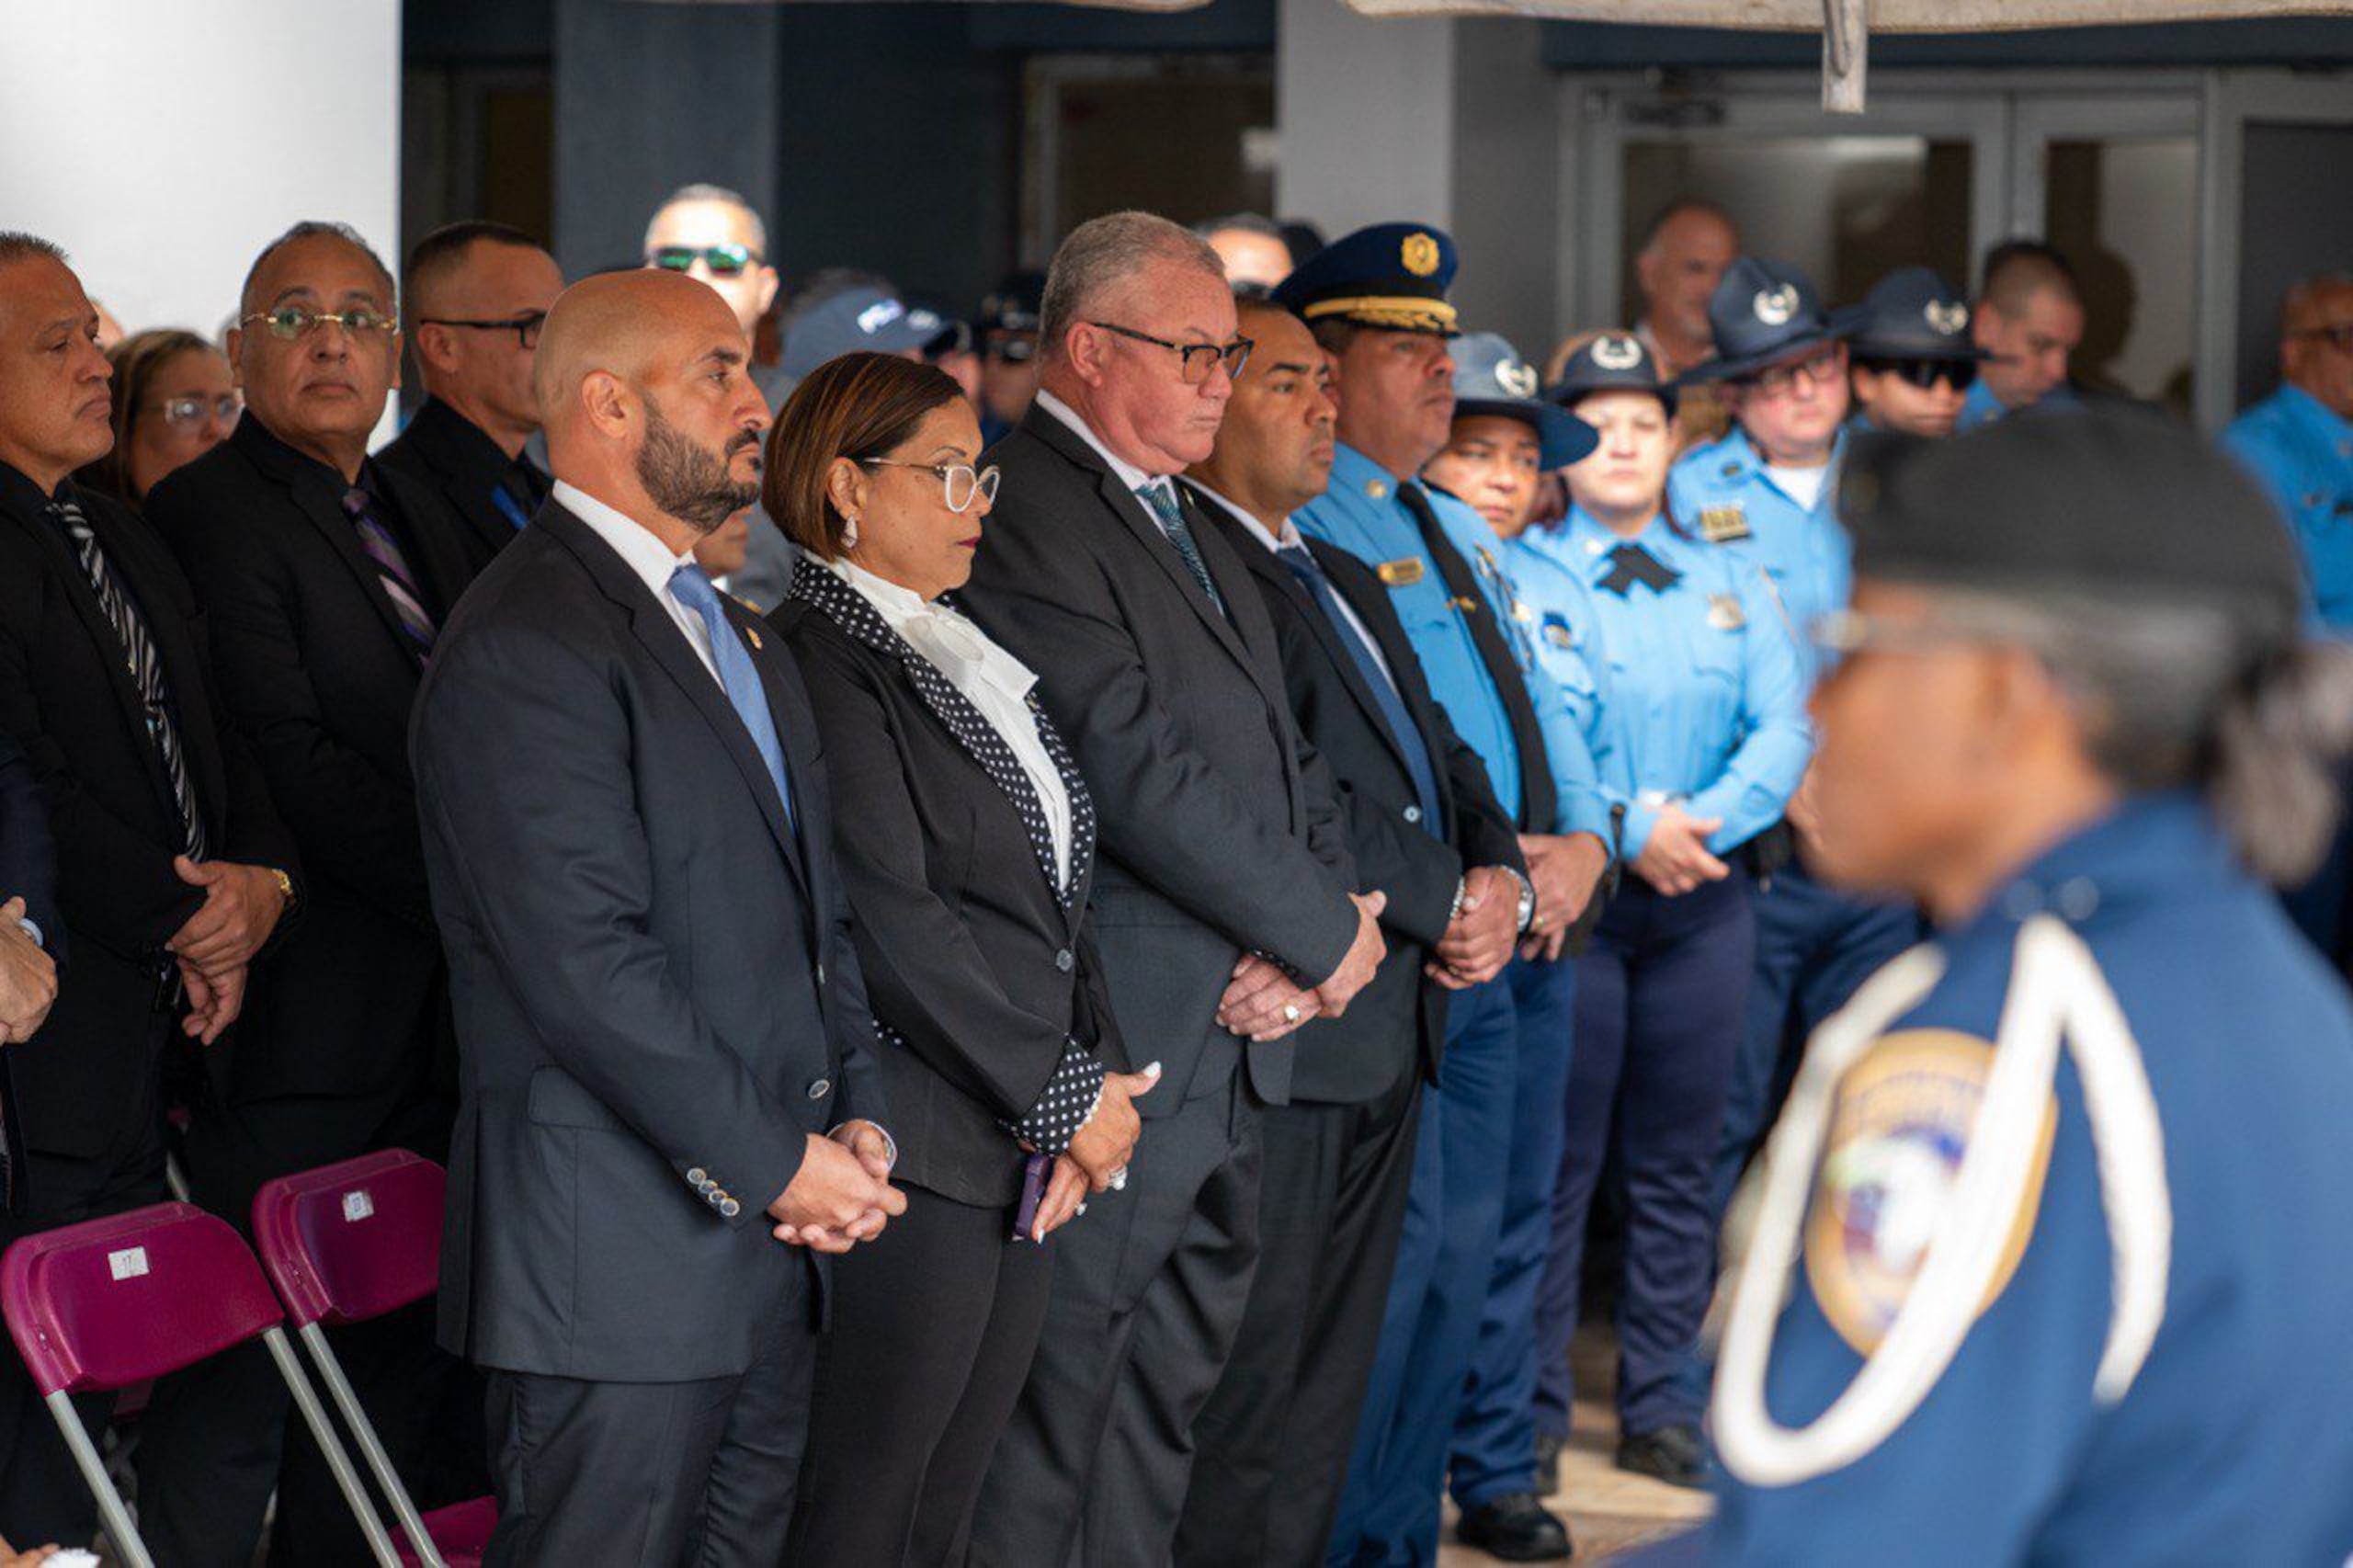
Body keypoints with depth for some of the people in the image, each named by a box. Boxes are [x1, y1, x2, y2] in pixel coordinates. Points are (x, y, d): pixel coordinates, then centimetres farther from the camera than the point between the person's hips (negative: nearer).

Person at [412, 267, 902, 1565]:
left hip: (772, 1232, 9)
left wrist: (856, 1116, 5)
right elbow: (587, 963, -20)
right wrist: (775, 1160, -16)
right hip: (621, 1252, -9)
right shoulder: (522, 649, -14)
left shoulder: (734, 635, 19)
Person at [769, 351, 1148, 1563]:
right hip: (920, 1153, -8)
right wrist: (1067, 1095, -12)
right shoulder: (819, 662, -11)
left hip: (1029, 1151, 8)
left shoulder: (963, 659, 17)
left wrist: (1092, 1081, 2)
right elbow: (892, 924, -18)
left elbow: (1055, 894, 17)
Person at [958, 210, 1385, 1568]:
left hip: (1241, 1041, 9)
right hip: (1118, 1045, -9)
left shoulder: (1192, 524, 19)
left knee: (1167, 1402, 13)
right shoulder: (1026, 515, -13)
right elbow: (1141, 770, -19)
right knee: (1057, 1393, -4)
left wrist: (1312, 936, -2)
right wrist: (1325, 934, -10)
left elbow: (1286, 755, 17)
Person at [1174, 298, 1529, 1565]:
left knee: (1330, 1380, 13)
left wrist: (1499, 876, 1)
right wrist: (1441, 903, -12)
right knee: (1250, 1380, -6)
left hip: (1391, 1031, 10)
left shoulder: (1346, 582, 22)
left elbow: (1439, 754, 22)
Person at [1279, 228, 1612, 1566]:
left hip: (1535, 936, 8)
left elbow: (1541, 705, 21)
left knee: (1481, 1241, 13)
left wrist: (1583, 843, 2)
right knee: (1401, 1250, -7)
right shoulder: (1296, 530, -9)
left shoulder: (1461, 530, 20)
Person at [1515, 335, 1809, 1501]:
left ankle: (1661, 1405, 14)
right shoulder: (1518, 576, 1)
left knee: (1679, 1161, 7)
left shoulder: (1731, 585, 14)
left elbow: (1786, 725, 4)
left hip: (1706, 897, 4)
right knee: (1554, 1154, -3)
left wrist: (1706, 822, -12)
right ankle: (1529, 1404, 6)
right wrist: (1624, 828, -17)